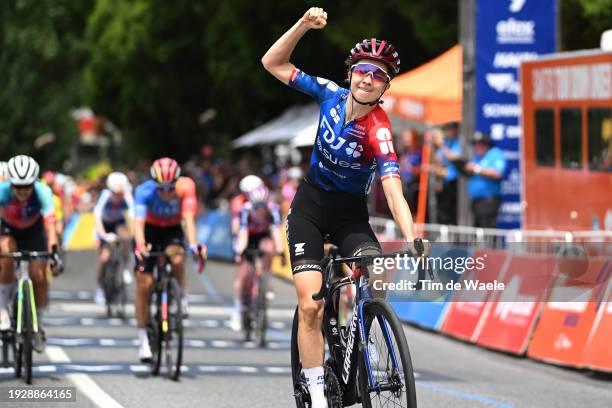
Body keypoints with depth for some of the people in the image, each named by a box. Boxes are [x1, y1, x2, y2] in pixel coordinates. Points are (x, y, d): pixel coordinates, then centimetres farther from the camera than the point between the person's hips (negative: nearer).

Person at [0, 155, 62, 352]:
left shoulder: (42, 192, -34)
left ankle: (38, 326, 10)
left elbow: (49, 223, -42)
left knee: (39, 276, -10)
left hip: (34, 230, 0)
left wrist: (54, 251, -54)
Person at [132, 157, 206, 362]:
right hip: (150, 231, 0)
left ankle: (182, 296, -4)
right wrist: (140, 245, -60)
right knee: (144, 284, -7)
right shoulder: (145, 191, -31)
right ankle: (143, 340, 3)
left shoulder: (185, 187, -29)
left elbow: (188, 218, -38)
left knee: (177, 259, -34)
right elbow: (139, 221, -41)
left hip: (172, 230, 0)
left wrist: (193, 244, -55)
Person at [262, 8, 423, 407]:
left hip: (350, 213, -2)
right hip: (310, 205, 2)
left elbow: (394, 192, -36)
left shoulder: (379, 132, -24)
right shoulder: (331, 94, -12)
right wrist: (303, 25, -19)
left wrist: (413, 244, -50)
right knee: (311, 305, -13)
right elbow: (273, 63, -5)